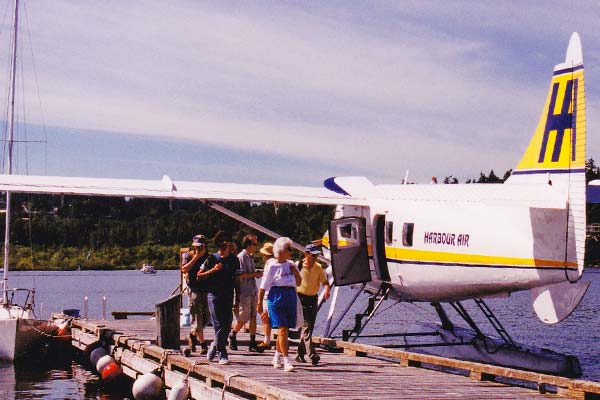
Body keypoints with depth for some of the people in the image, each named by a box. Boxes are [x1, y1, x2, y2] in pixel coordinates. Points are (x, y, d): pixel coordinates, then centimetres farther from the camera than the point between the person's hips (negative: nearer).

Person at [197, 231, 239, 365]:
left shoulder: (234, 260, 10)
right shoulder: (212, 259, -1)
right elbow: (199, 276, 1)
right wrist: (213, 270, -13)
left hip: (228, 297, 4)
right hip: (214, 295, -4)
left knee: (227, 325, 3)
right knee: (219, 325, -7)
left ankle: (215, 346, 27)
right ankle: (222, 354, -5)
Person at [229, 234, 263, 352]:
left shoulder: (251, 257, 16)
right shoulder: (241, 257, -10)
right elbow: (239, 275, -19)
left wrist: (257, 274, 9)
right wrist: (254, 274, -19)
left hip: (253, 291, 8)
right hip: (244, 292, -8)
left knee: (253, 318, 5)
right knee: (243, 319, -2)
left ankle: (253, 343, 8)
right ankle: (232, 336, 22)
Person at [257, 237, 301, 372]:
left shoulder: (291, 264, 13)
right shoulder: (272, 267, -5)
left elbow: (299, 283, 18)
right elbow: (263, 287, -3)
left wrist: (295, 272, 2)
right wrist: (259, 303, -3)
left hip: (291, 296, 6)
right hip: (277, 297, -6)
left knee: (285, 329, 12)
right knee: (282, 329, -11)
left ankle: (277, 356, 29)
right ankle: (286, 361, -13)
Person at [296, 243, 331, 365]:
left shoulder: (318, 268, 5)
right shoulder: (298, 266, -7)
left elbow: (325, 281, 6)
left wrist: (326, 290, -16)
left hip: (313, 299, 5)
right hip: (301, 299, -5)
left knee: (310, 327, 9)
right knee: (307, 326, -14)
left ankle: (300, 354, 22)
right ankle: (312, 354, -21)